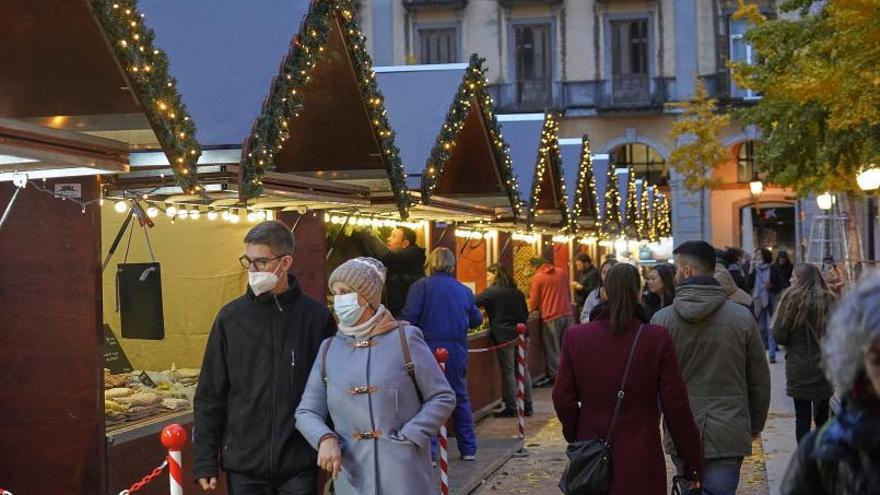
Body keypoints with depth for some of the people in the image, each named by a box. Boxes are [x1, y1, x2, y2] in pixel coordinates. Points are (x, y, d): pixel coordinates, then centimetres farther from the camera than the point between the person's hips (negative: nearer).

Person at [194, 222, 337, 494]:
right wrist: (205, 461, 0)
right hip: (244, 465, 1)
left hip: (299, 465, -1)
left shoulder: (316, 316, -3)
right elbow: (210, 395, 3)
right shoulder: (231, 317, 0)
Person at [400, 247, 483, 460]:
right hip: (457, 353, 4)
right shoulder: (464, 291, 8)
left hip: (429, 350, -4)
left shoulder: (420, 287, -6)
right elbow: (476, 319, 16)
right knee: (461, 399, 17)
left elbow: (409, 317, -16)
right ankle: (468, 449, 22)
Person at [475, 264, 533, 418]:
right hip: (520, 334, 7)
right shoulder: (517, 292, 12)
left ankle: (511, 408, 2)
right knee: (523, 370, 11)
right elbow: (525, 314, 19)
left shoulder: (492, 292, -8)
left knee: (508, 371, -1)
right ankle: (527, 406, 16)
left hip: (503, 336, -7)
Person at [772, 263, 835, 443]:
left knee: (802, 418, 4)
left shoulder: (792, 298, -10)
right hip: (825, 367, 3)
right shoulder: (829, 300, -1)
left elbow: (779, 335, -10)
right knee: (822, 417, 14)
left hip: (799, 368, -3)